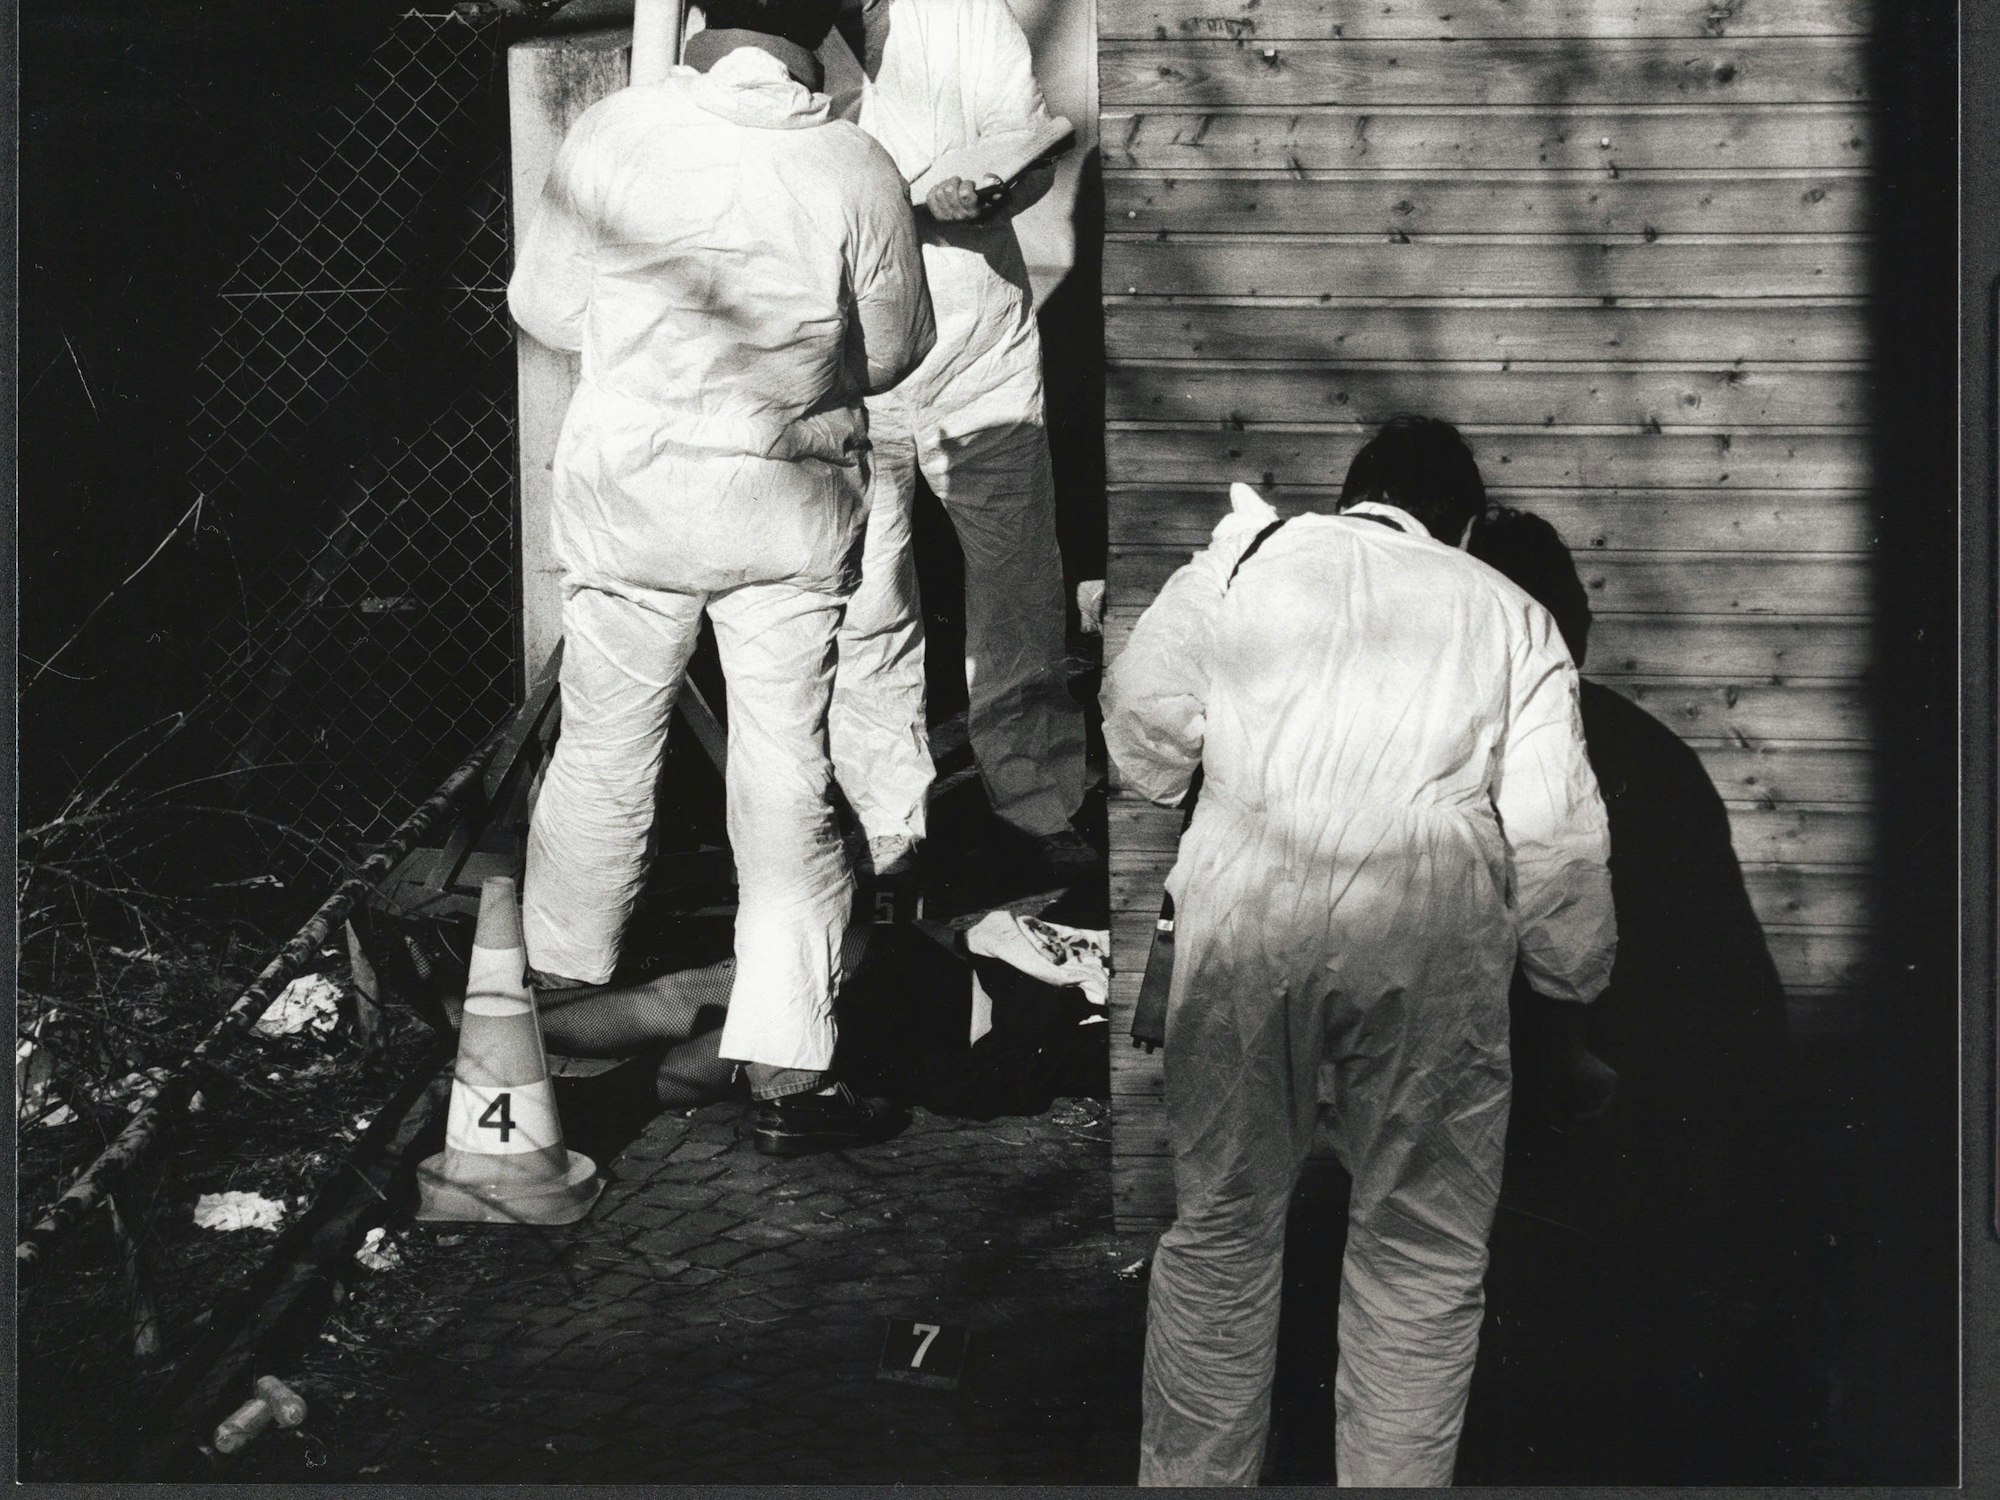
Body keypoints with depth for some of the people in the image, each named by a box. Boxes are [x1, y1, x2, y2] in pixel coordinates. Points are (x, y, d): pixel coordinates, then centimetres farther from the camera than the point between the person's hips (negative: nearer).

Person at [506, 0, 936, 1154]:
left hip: (631, 485, 1)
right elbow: (894, 353, 0)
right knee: (790, 775, 5)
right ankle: (787, 1067, 6)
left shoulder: (615, 135, -10)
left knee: (606, 748, 16)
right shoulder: (855, 169, -12)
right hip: (794, 505, -1)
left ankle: (562, 993, 33)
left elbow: (545, 307, 1)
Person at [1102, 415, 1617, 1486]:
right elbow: (1555, 829, 11)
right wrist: (1575, 976, 22)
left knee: (1220, 1226, 13)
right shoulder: (1509, 612, 17)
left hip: (1247, 914, 1)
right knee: (1424, 1250, 10)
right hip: (1430, 928, -1)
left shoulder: (1239, 565, 17)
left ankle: (1191, 1477, 20)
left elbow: (1139, 733, 19)